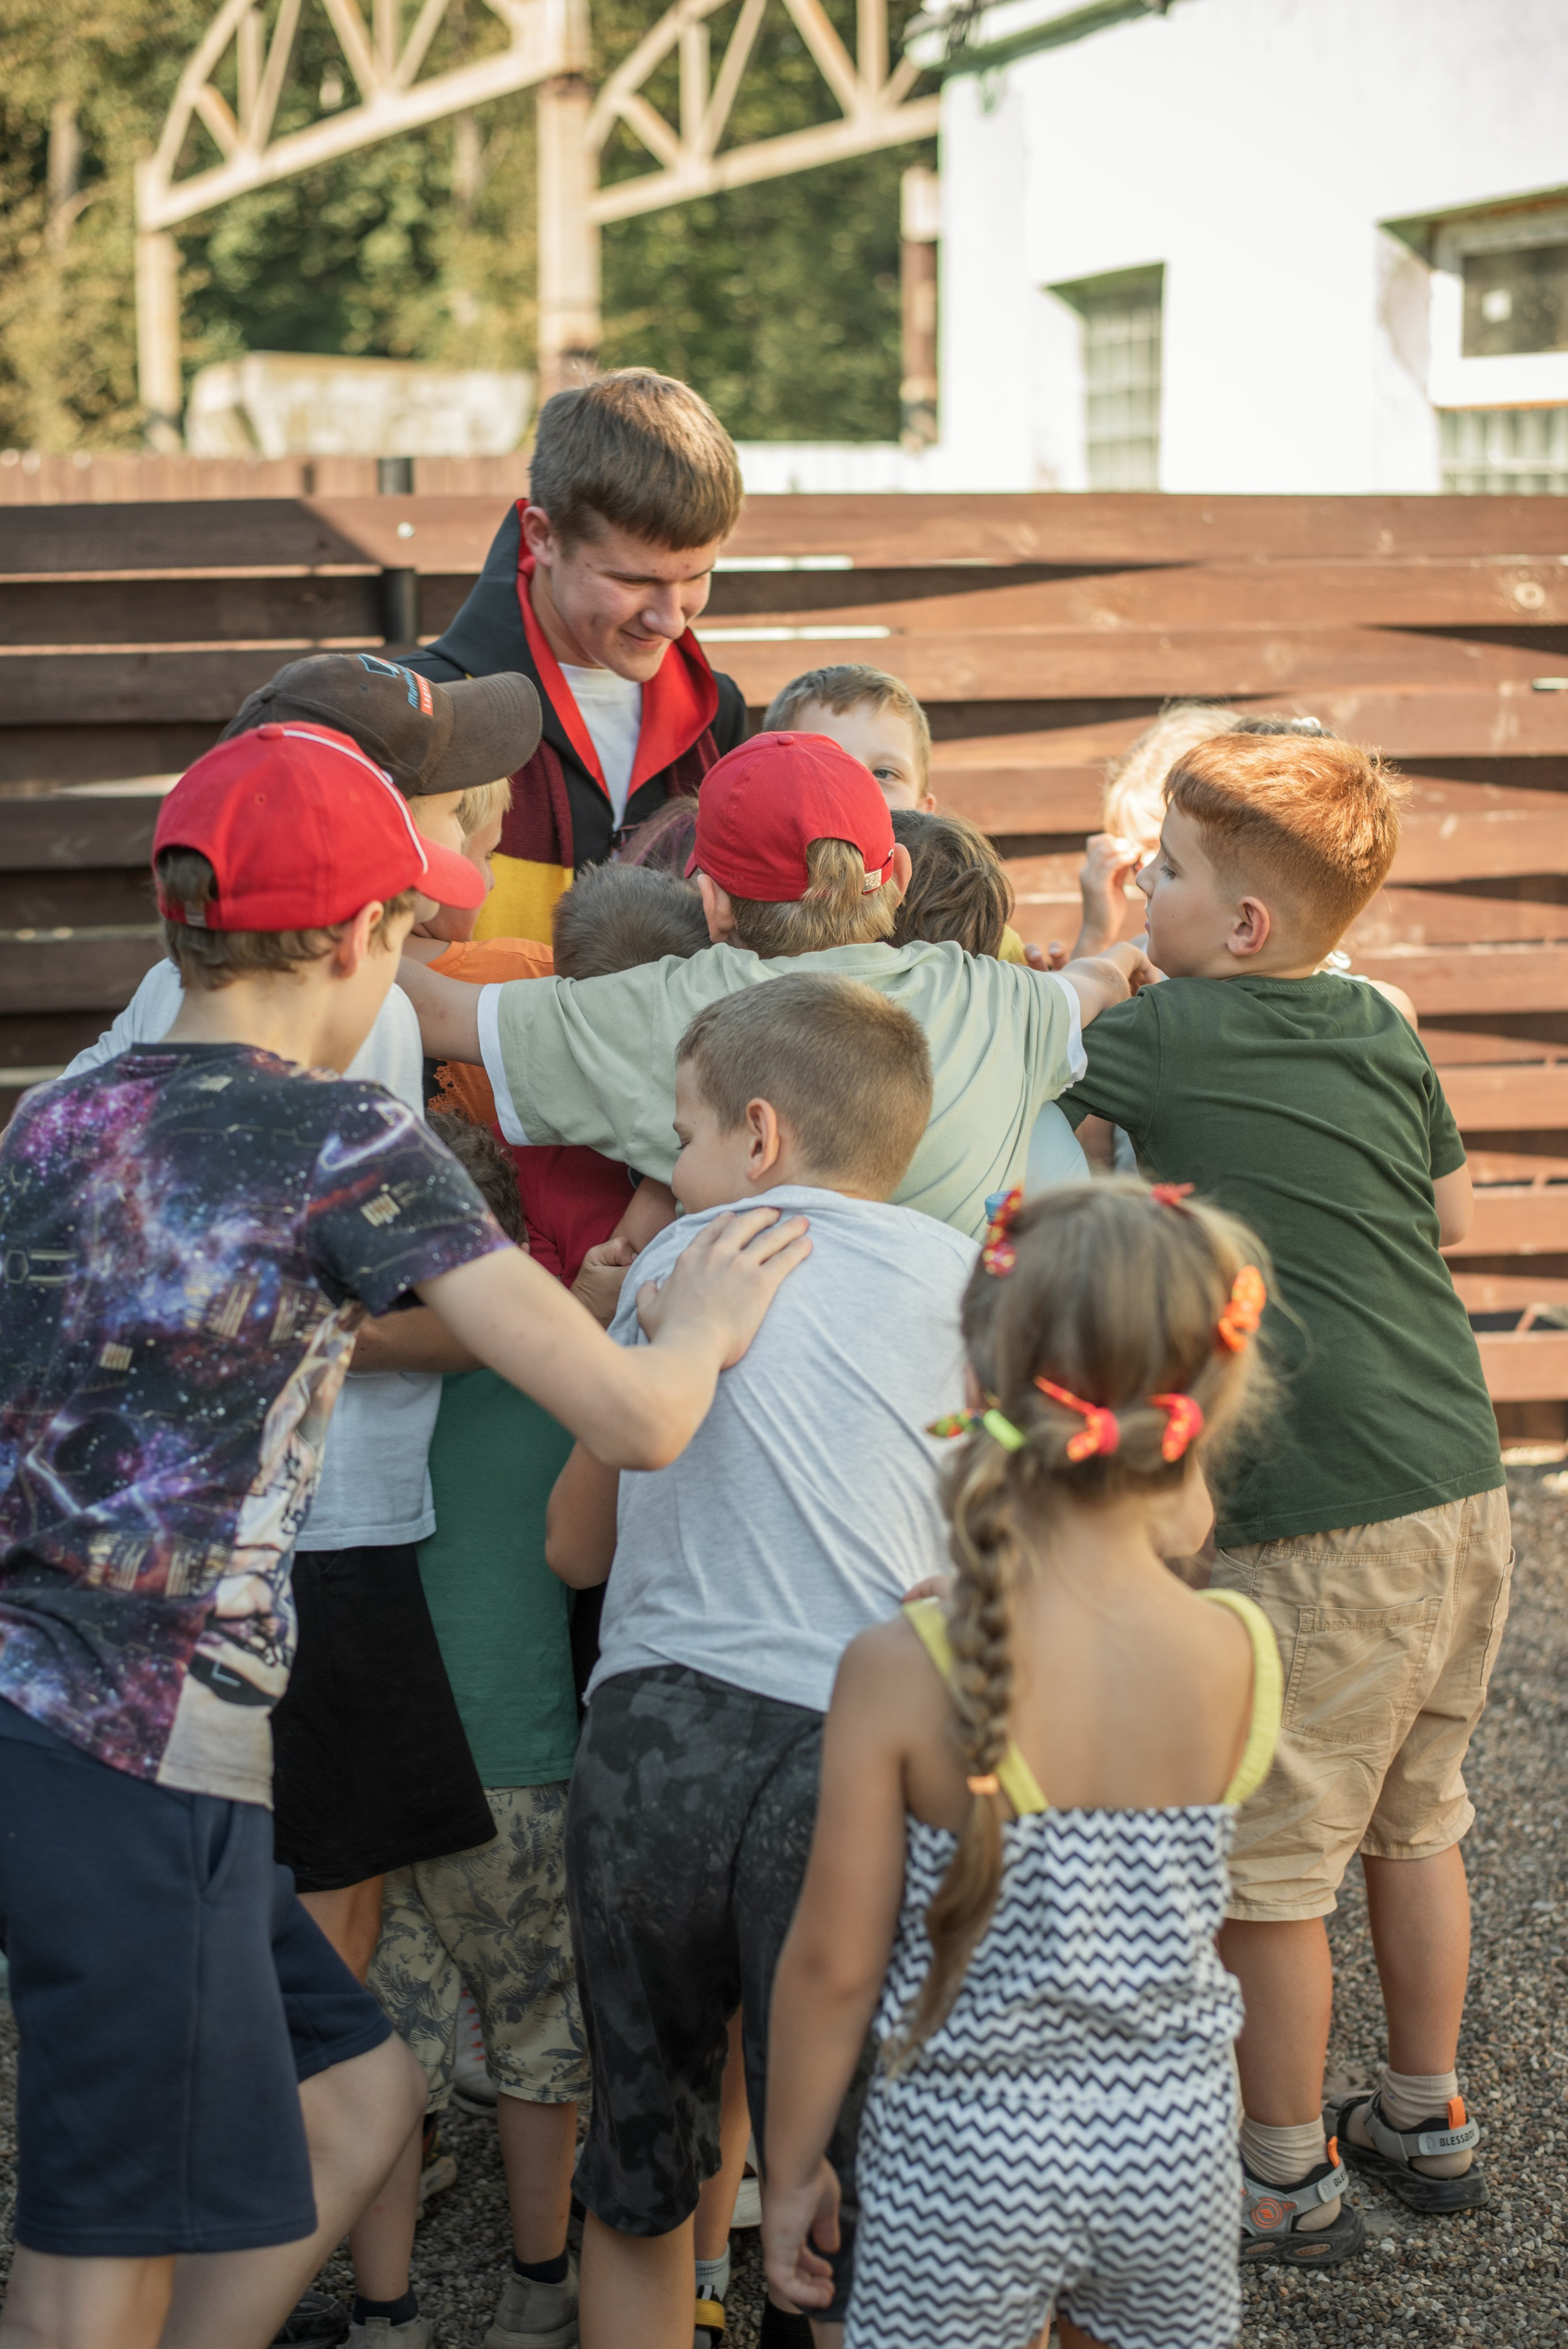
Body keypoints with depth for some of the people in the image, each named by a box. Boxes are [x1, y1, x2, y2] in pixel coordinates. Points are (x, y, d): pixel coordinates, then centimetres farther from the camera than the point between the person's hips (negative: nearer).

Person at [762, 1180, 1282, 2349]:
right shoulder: (1242, 1658, -14)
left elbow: (834, 1965, -12)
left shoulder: (900, 1673, -20)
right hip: (1179, 2149, 3)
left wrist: (793, 2167, 2)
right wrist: (1177, 1545, 4)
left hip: (968, 2159, -2)